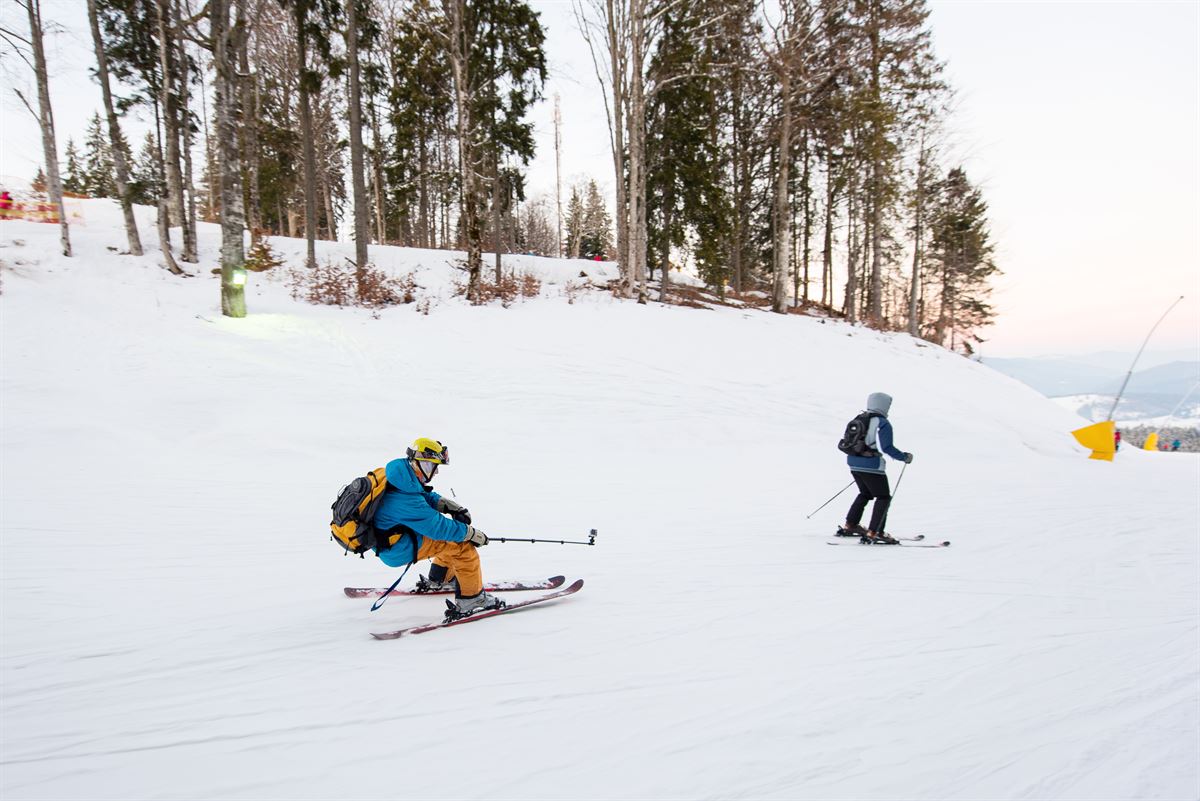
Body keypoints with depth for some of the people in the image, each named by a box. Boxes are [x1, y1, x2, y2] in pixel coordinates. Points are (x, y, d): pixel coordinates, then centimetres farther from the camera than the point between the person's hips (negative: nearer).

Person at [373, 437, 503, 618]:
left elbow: (425, 496, 12)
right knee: (462, 546, -13)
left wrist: (449, 505, -3)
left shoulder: (398, 476, -4)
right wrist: (471, 533, -15)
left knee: (451, 535, 19)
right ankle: (470, 598, -5)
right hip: (399, 551, -10)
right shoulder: (405, 500, -32)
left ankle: (438, 580, 34)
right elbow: (437, 526, -26)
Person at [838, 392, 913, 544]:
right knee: (883, 497, 4)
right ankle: (874, 532, -4)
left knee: (865, 494, 26)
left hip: (854, 463, 8)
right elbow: (887, 447, -19)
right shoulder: (882, 423, -13)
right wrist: (904, 457, -6)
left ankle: (850, 525, 28)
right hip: (872, 466, -8)